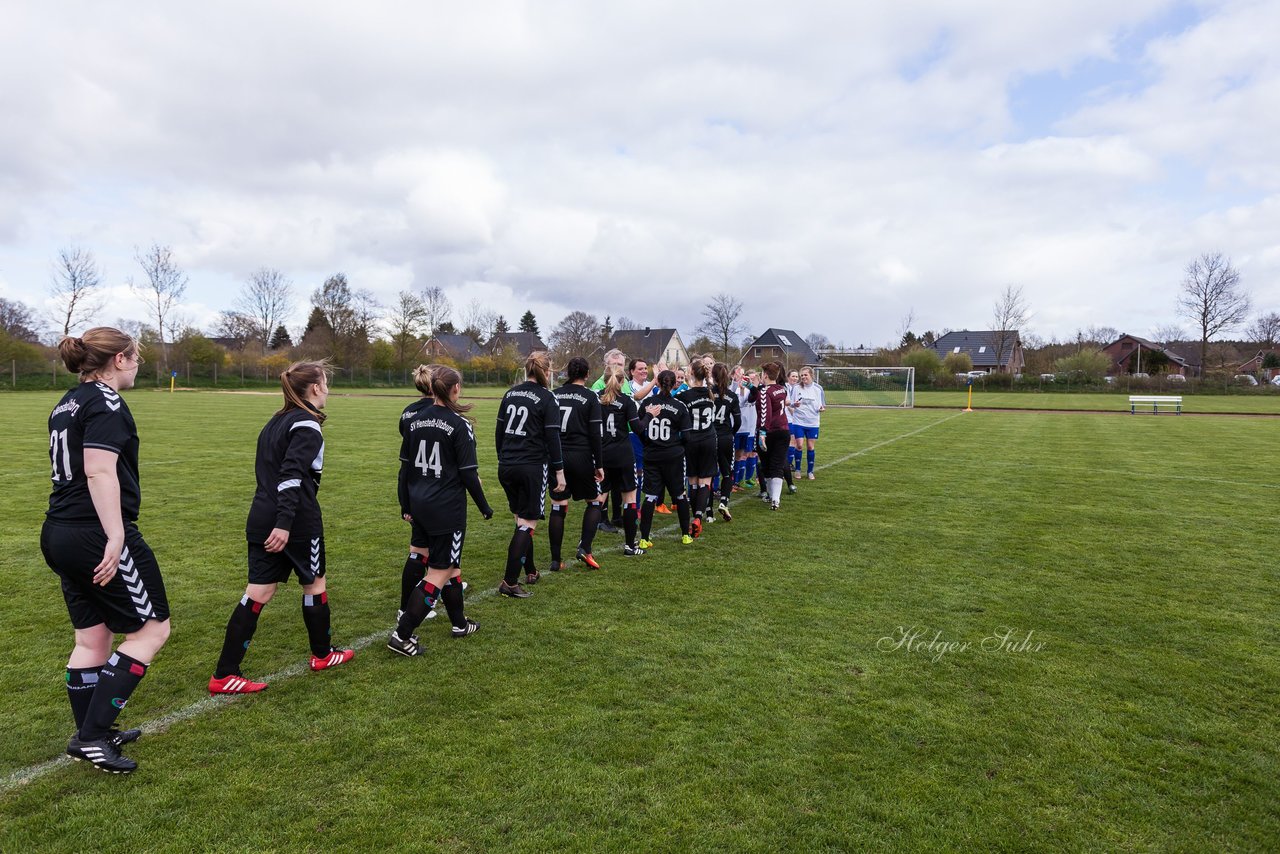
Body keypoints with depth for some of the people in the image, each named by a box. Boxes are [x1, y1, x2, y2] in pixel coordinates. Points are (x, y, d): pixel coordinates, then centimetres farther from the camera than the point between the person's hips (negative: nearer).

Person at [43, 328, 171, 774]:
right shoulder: (106, 403, -14)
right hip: (96, 537, -10)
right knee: (151, 629, 2)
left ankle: (89, 736, 27)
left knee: (92, 639, 17)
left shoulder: (66, 404, 16)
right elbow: (100, 472, -24)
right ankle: (93, 735, 2)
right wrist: (115, 538, -26)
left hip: (59, 534, 10)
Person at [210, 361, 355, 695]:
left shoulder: (277, 421, 14)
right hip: (296, 522, -8)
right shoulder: (307, 424, -14)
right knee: (315, 583, 12)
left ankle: (224, 675, 7)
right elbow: (291, 474, -24)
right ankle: (322, 654, 29)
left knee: (257, 594, 8)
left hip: (262, 520, 8)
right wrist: (284, 523, -29)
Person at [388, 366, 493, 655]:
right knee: (439, 574, 3)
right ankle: (402, 636, 1)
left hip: (420, 507, 7)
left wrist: (406, 506, 18)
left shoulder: (415, 421, 5)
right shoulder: (459, 425, -13)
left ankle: (459, 624, 33)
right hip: (448, 510, -7)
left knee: (451, 565, 21)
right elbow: (469, 474, -12)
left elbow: (404, 468, 9)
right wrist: (484, 507, 0)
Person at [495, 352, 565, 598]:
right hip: (532, 467, -6)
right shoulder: (546, 398, -9)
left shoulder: (510, 394, 8)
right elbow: (553, 438, -10)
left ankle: (530, 572, 29)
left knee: (522, 519, 19)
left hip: (507, 467, 6)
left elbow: (499, 432, 12)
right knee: (527, 524, 0)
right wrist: (559, 471, -4)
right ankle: (510, 582, -3)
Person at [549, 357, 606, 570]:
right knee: (595, 501, 15)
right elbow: (595, 434, -7)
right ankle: (585, 548, 2)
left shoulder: (554, 395, 5)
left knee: (558, 508, 8)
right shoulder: (590, 398, -4)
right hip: (581, 457, -3)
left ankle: (555, 560, 12)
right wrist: (599, 464, -1)